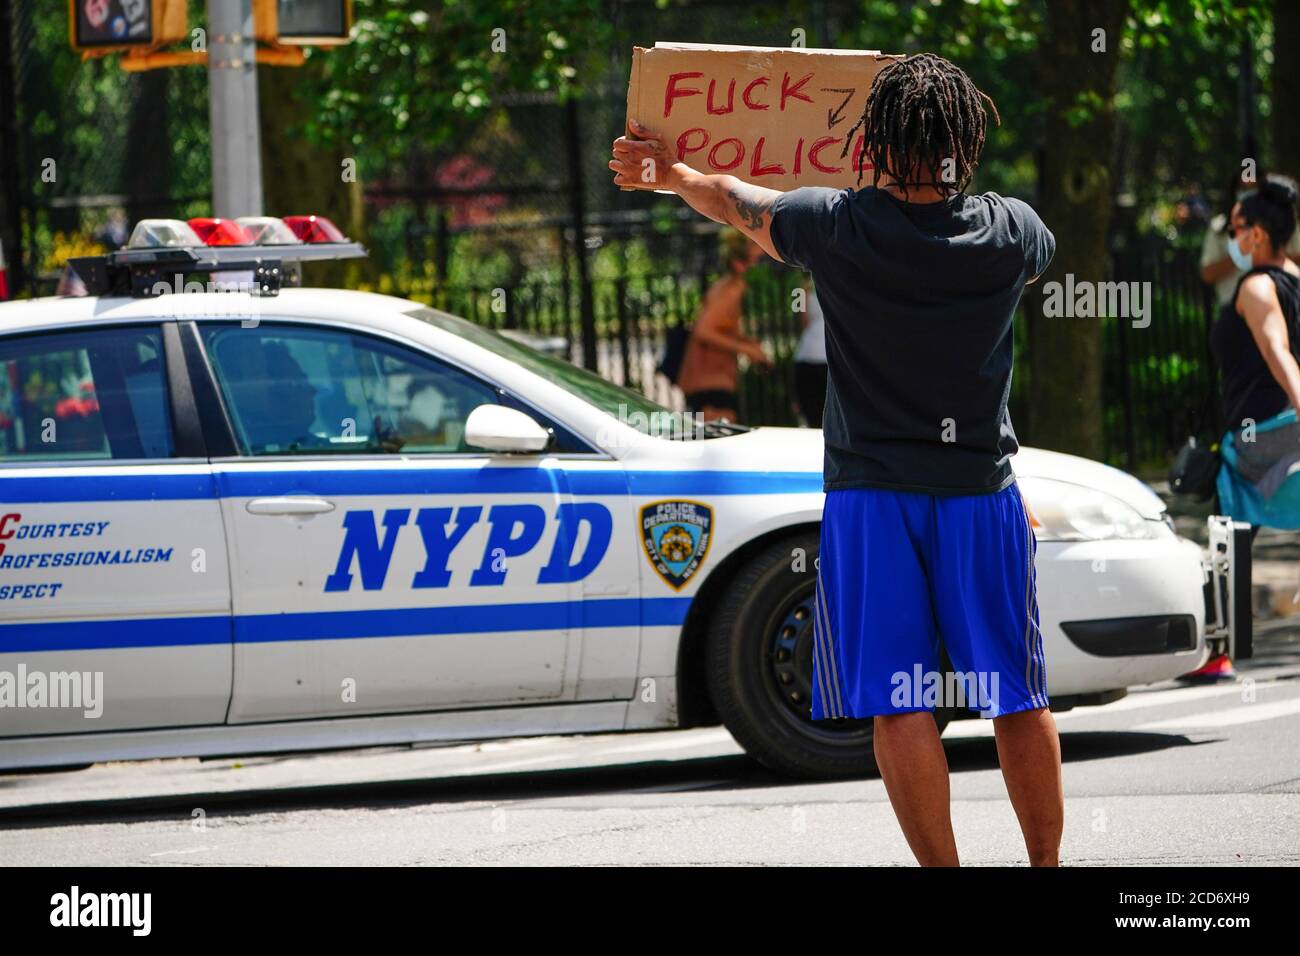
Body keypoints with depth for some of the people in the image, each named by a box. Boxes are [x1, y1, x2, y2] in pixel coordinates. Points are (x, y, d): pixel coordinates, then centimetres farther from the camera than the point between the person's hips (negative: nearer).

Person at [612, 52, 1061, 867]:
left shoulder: (839, 226, -11)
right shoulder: (1012, 233, -4)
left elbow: (739, 203, 8)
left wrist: (672, 174, 27)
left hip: (872, 494, -2)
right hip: (984, 491, 2)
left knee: (900, 706, -2)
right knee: (1020, 701, 10)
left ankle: (942, 867, -6)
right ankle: (1047, 865, 16)